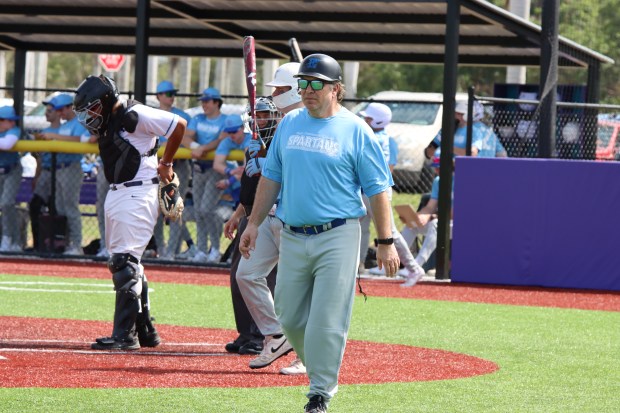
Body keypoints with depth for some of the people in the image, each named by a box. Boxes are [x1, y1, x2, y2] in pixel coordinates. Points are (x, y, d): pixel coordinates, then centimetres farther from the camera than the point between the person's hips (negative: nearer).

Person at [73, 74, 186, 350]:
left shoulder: (134, 116, -15)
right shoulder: (106, 122, 11)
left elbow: (178, 124, -12)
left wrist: (165, 164, -2)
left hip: (137, 195, -10)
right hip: (115, 193, 10)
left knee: (125, 262, -14)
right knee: (119, 262, 13)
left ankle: (125, 335, -15)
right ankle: (144, 330, 22)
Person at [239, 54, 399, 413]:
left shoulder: (356, 130, -4)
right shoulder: (289, 124, 11)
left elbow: (377, 188, -4)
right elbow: (271, 177, 19)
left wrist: (386, 242, -8)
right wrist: (254, 223, 14)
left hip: (338, 238, -5)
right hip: (293, 238, 5)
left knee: (327, 320, -7)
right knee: (291, 318, 7)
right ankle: (319, 371, 27)